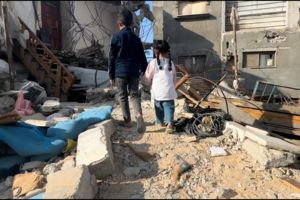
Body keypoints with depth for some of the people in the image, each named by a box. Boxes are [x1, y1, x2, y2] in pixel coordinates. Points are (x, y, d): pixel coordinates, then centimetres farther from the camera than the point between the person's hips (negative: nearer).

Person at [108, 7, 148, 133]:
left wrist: (111, 75, 3)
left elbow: (112, 58, -3)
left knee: (123, 96, 9)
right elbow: (142, 58, 9)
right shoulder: (136, 38, 8)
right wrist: (144, 72, 18)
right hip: (134, 72, 3)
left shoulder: (116, 37, -3)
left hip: (120, 72, -3)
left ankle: (127, 121, 16)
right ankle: (139, 114, -18)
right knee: (134, 95, 8)